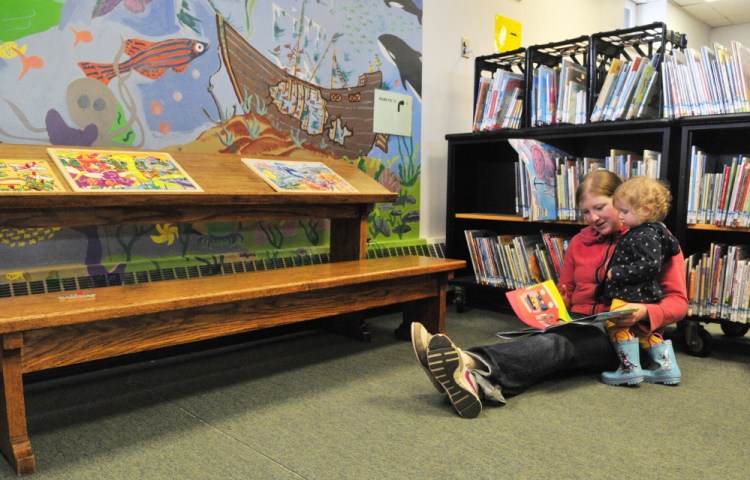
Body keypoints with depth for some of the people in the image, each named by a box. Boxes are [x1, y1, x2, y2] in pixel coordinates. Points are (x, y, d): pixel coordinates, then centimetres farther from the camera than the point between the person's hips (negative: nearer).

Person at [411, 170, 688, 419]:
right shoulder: (579, 241, 18)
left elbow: (678, 301, 0)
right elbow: (566, 292, 23)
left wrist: (644, 312, -21)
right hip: (580, 327, 5)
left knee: (559, 344, -37)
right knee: (545, 340, -34)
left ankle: (475, 370, -64)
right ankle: (481, 383, -63)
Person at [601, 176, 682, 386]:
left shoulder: (644, 237, -22)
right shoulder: (657, 230, 10)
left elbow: (649, 266, -30)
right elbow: (673, 247, 26)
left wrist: (617, 273, -24)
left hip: (630, 296, -11)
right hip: (645, 295, 11)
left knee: (617, 325, -4)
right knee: (646, 330, 19)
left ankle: (630, 369, 1)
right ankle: (668, 368, 24)